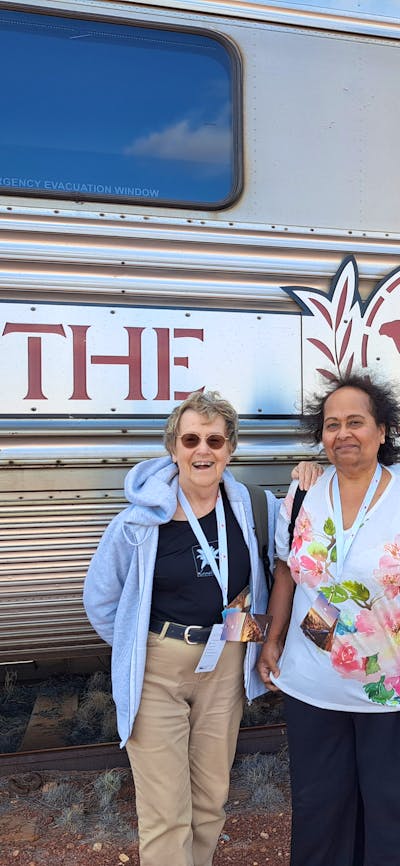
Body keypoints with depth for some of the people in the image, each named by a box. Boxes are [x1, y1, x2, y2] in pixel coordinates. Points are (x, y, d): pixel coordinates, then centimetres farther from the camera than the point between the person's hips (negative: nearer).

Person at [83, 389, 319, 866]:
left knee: (211, 799, 21)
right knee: (165, 814, 4)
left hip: (225, 666, 4)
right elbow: (100, 599, -1)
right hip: (157, 671, -3)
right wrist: (137, 648, 5)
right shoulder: (141, 520, -14)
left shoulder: (249, 506, -5)